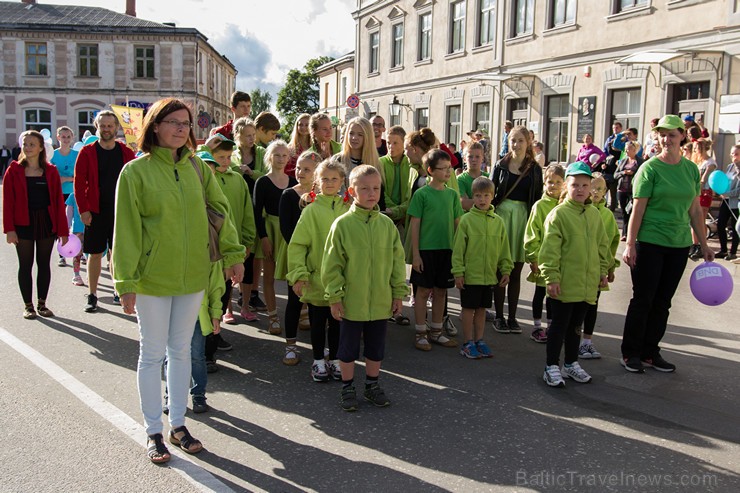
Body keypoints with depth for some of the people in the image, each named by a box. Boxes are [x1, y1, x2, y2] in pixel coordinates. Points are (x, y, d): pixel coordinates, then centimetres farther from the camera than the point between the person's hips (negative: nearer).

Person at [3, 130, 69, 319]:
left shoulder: (50, 171, 3)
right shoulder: (14, 171, 0)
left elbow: (58, 201, 1)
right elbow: (7, 201, -3)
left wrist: (62, 229, -3)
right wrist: (9, 228, -11)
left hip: (46, 223, 1)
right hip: (23, 224, -1)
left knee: (44, 264, 9)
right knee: (26, 265, 6)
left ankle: (42, 304, 20)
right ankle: (28, 306, 15)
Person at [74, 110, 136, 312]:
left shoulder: (126, 153, 3)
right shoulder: (87, 152, -1)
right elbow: (79, 183, -3)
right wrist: (83, 210, -9)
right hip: (95, 211, -1)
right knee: (95, 254, 5)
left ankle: (119, 292, 18)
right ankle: (92, 295, 13)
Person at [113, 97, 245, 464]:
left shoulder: (196, 167, 3)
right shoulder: (136, 171, -8)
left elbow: (219, 210, 8)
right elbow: (126, 229, -9)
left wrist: (233, 254, 4)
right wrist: (126, 281, -10)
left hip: (193, 276, 4)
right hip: (153, 278, -4)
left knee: (181, 350, 14)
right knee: (152, 353, 7)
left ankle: (178, 424, 28)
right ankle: (153, 432, 22)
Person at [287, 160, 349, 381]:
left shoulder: (348, 209, 1)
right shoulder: (312, 209, -6)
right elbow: (297, 244, -7)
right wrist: (298, 274, -14)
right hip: (316, 278, -2)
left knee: (337, 322, 14)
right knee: (318, 322, 12)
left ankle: (334, 359, 30)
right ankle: (318, 361, 27)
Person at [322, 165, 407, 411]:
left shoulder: (386, 224, 0)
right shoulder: (343, 223, -10)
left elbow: (398, 259, 6)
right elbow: (332, 263, -8)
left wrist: (398, 292, 5)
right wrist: (334, 296, -9)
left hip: (381, 301, 3)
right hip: (351, 301, -3)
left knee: (376, 347, 17)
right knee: (348, 347, 12)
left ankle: (372, 385, 35)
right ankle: (347, 388, 29)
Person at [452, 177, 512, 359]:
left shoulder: (498, 221, 5)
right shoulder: (467, 219, -7)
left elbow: (504, 248, 11)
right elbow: (458, 248, -7)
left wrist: (506, 269, 8)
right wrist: (458, 272, -10)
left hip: (490, 275, 4)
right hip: (470, 274, -4)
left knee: (482, 308, 15)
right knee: (469, 308, 6)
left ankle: (479, 340, 28)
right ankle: (468, 343, 18)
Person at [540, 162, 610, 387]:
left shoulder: (594, 214, 8)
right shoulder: (558, 214, -10)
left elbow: (603, 245, 17)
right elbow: (550, 249, -14)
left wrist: (603, 271, 13)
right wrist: (552, 277, -17)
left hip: (588, 283, 6)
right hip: (565, 283, -6)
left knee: (576, 325, 18)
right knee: (560, 324, 3)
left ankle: (571, 364, 32)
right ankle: (551, 367, 14)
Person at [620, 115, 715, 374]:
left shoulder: (691, 169, 7)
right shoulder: (650, 168, -7)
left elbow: (695, 210, 12)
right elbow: (638, 209, -10)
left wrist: (704, 244, 12)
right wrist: (630, 245, -14)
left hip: (679, 245, 5)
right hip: (650, 243, -5)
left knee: (663, 301, 10)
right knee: (643, 299, 1)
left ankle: (650, 352, 21)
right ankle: (630, 353, 13)